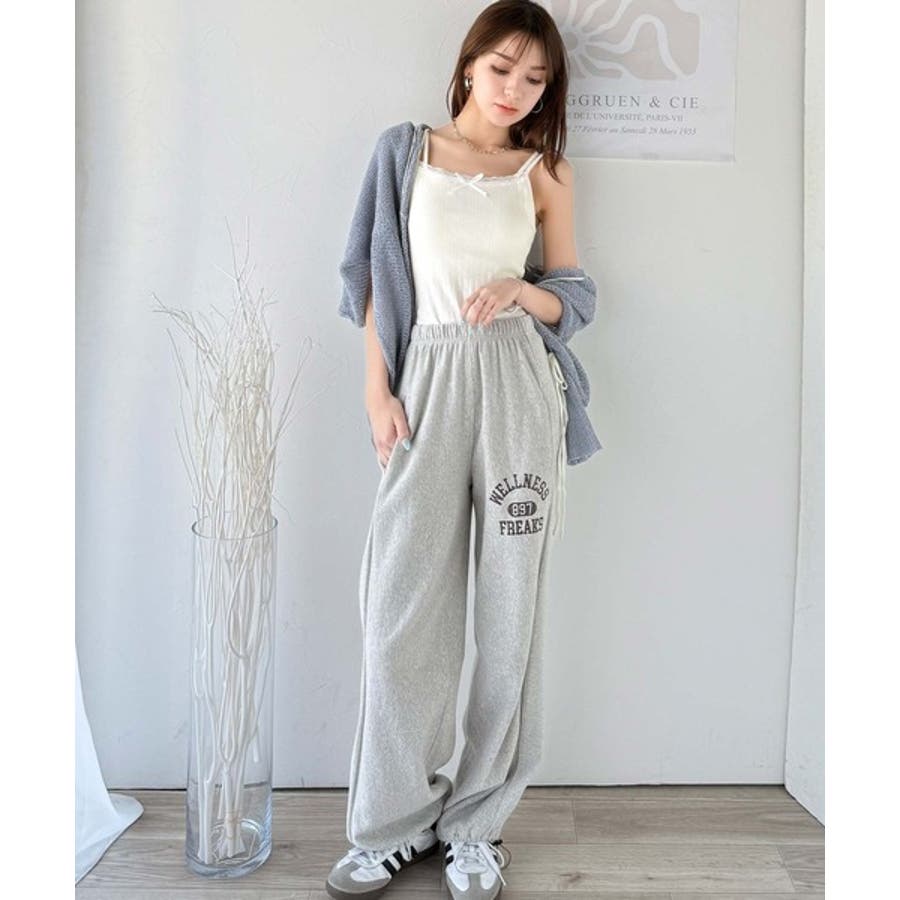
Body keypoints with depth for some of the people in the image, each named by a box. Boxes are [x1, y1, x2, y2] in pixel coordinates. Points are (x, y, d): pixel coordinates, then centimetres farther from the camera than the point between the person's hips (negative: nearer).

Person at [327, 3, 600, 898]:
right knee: (400, 604, -3)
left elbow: (572, 299, 13)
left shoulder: (546, 173, 12)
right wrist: (378, 390, -2)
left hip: (518, 384, 1)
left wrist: (519, 291, -9)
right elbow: (380, 278, 8)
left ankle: (477, 821, 18)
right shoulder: (410, 151, 11)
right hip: (429, 382, 0)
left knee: (508, 605, 2)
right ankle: (395, 820, 14)